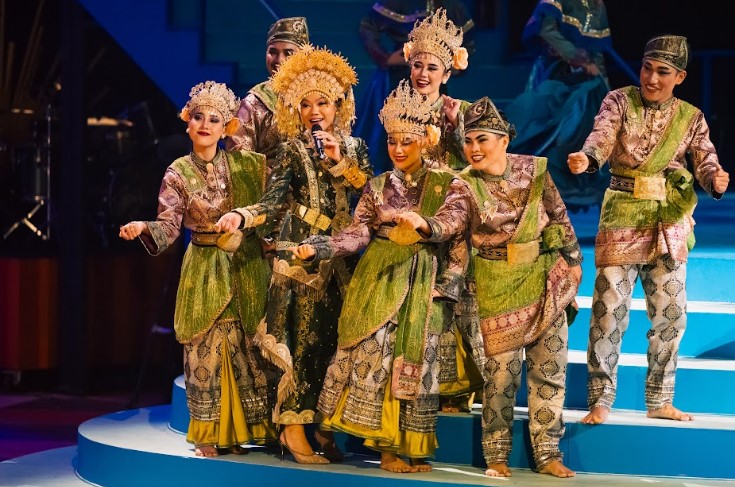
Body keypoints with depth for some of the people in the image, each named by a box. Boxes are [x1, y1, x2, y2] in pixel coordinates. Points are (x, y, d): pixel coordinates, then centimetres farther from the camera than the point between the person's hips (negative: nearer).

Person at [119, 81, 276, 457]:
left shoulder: (246, 164, 3)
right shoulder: (178, 173, -2)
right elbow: (168, 225, -13)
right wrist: (143, 228, -29)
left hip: (248, 268, 2)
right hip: (205, 270, -2)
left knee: (250, 347, 4)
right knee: (205, 349, -4)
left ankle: (244, 428, 13)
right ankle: (207, 435, 4)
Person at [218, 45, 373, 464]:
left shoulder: (354, 147, 12)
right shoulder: (294, 149, 1)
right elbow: (275, 198, -11)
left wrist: (338, 163, -10)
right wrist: (242, 216, -28)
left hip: (343, 253, 4)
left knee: (336, 336, 3)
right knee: (309, 336, -10)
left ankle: (323, 428, 10)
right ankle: (295, 429, -8)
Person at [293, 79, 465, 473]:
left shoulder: (443, 185, 4)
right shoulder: (378, 187, 10)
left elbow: (458, 240, 2)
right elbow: (357, 234, 1)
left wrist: (447, 286, -6)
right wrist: (317, 247, -14)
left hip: (425, 282, -1)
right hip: (381, 277, 1)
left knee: (416, 360, -1)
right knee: (376, 354, -8)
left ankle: (412, 448, 4)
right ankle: (388, 445, -2)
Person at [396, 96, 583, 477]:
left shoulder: (534, 171, -2)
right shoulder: (466, 186, -9)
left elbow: (560, 218, 8)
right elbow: (449, 220, -27)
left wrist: (572, 261, 10)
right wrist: (423, 225, -48)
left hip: (546, 281, 2)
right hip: (498, 286, -2)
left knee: (549, 368, 5)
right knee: (501, 371, -3)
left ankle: (546, 452, 15)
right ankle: (497, 456, 10)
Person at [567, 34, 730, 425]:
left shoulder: (690, 118, 5)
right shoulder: (619, 102, -2)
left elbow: (705, 163, -2)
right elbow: (601, 137, -20)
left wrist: (716, 181, -26)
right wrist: (585, 159, -43)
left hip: (670, 225, 3)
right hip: (622, 220, -3)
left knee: (669, 314, 8)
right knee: (609, 309, -6)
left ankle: (660, 400, 20)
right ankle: (600, 400, 1)